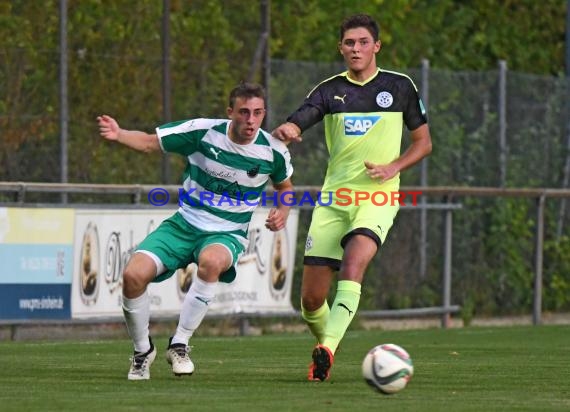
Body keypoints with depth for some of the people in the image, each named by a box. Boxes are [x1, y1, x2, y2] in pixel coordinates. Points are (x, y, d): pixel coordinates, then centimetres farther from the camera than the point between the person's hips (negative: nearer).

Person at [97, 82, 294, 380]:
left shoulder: (274, 151, -7)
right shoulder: (203, 132, -12)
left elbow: (284, 185, 16)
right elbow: (150, 142, -3)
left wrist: (282, 211, -5)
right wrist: (118, 134, -23)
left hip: (227, 235, -1)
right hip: (184, 225, 1)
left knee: (211, 261, -39)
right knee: (134, 275, -22)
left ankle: (179, 345, -23)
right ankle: (142, 350, 6)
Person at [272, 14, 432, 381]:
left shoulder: (400, 86, 5)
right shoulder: (330, 90, 7)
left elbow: (423, 142, 12)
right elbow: (294, 126, -7)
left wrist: (394, 167, -6)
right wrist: (285, 131, -32)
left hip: (378, 197, -2)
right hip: (334, 199, 3)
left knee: (354, 261, -31)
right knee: (312, 298, -1)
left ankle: (328, 347, -39)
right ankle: (325, 344, 28)